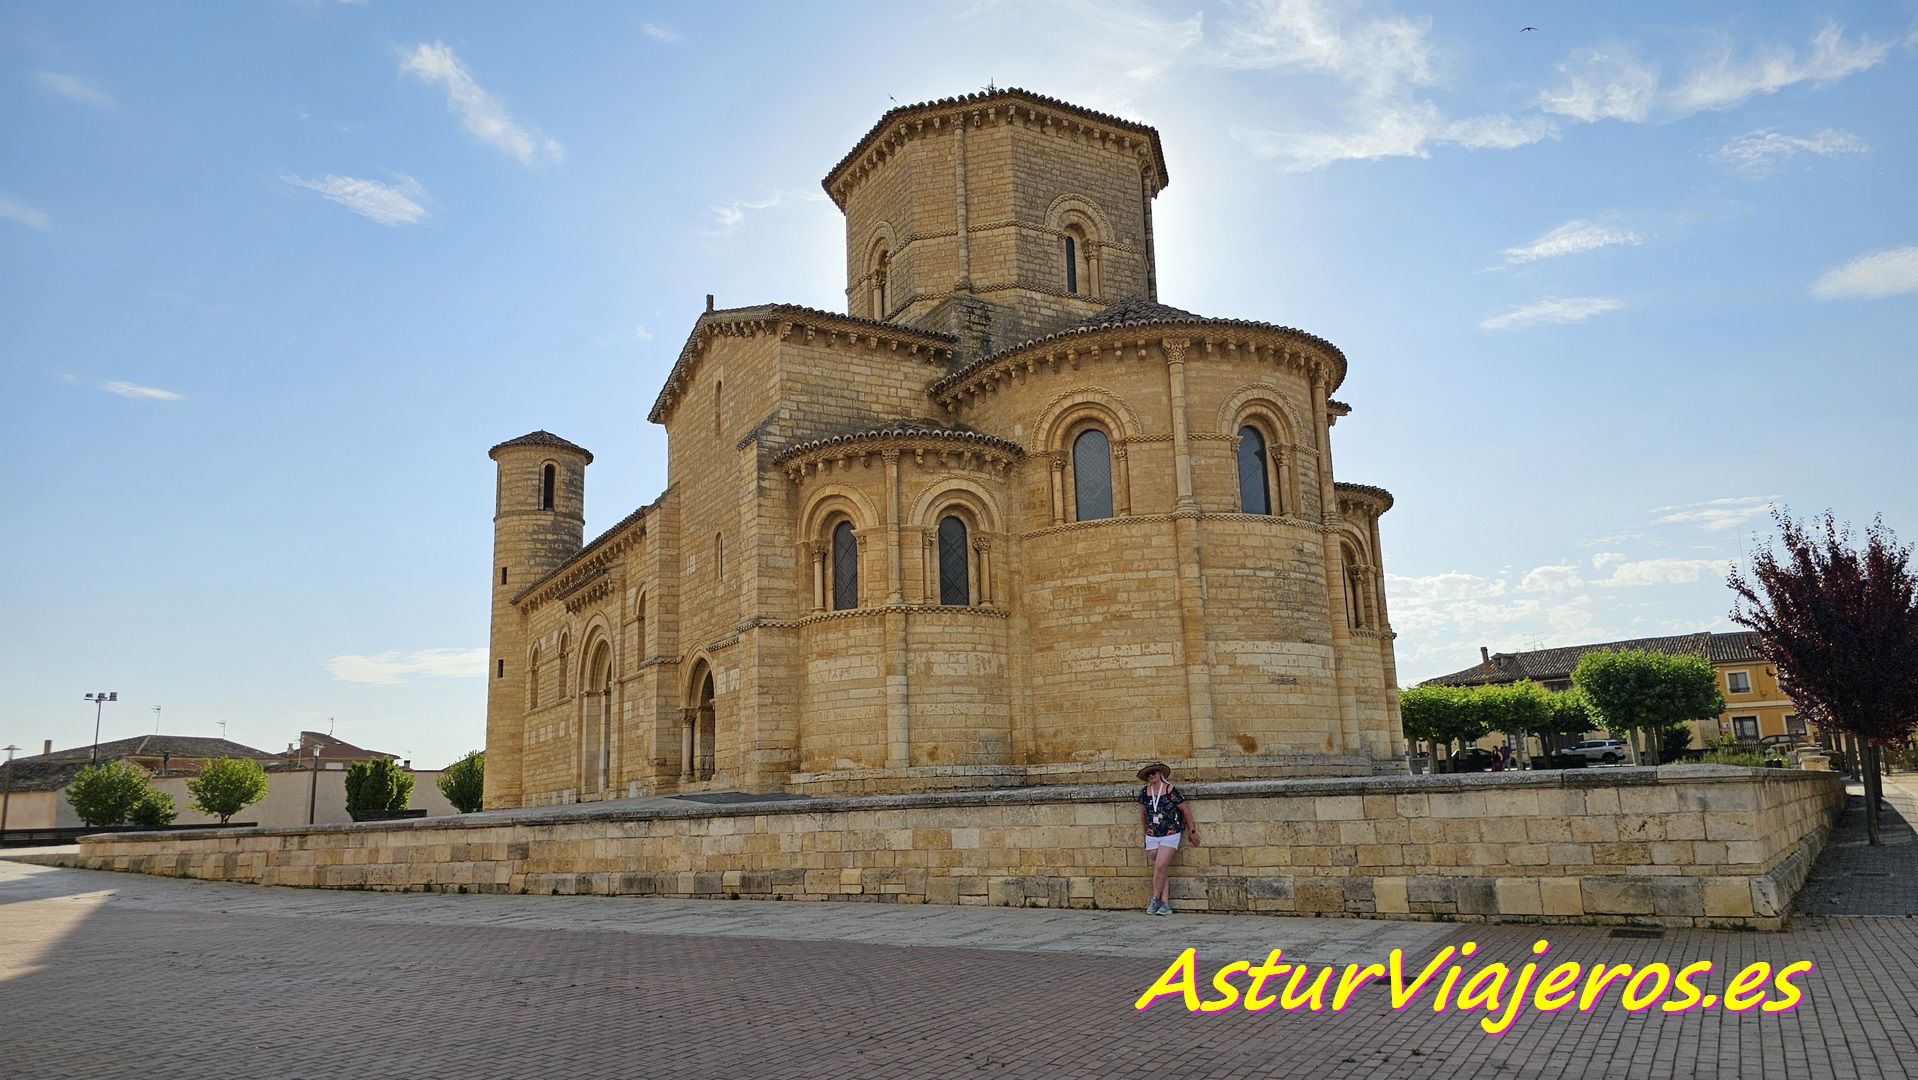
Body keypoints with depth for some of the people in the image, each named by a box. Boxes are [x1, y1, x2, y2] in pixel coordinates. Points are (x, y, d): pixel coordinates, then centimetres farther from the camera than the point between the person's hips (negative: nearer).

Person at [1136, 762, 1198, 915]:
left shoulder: (1170, 790, -11)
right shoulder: (1144, 792, 2)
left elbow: (1185, 810, -3)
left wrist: (1192, 831, 2)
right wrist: (1145, 832, 23)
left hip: (1170, 835, -4)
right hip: (1152, 836, 4)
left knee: (1160, 866, -15)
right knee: (1160, 869, 2)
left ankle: (1155, 899, 0)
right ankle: (1165, 904, 3)